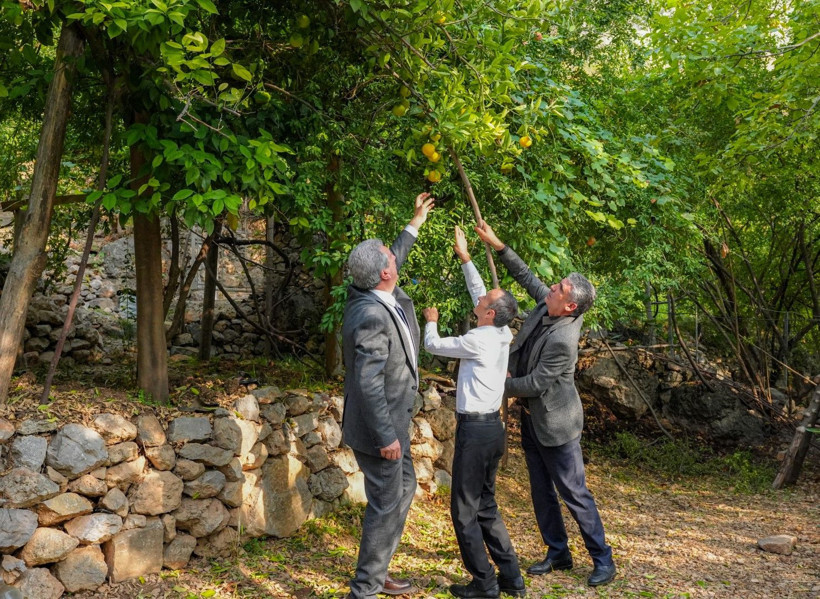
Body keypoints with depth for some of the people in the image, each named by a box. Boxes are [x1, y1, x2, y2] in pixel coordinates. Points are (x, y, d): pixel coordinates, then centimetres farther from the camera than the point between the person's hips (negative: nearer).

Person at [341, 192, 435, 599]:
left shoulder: (379, 295, -1)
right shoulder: (370, 317, -29)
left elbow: (396, 260, 23)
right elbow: (368, 384, -29)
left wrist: (416, 222, 32)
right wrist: (387, 437, -24)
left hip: (393, 419, 10)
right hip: (379, 427, -10)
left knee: (404, 490, 21)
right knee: (386, 505, 0)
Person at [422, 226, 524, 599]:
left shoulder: (479, 340, -16)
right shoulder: (502, 335, 6)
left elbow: (434, 346, -2)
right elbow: (478, 293, 19)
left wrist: (431, 321, 18)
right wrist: (464, 257, 23)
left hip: (475, 428, -9)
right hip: (493, 426, 9)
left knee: (465, 510, 0)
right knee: (486, 507, 16)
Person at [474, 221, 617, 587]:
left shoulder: (563, 340, -29)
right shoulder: (546, 305, -6)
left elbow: (535, 383, -23)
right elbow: (527, 277, 11)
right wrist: (498, 246, 5)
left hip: (555, 424, -9)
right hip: (531, 419, 9)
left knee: (574, 493, 1)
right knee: (542, 493, 16)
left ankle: (603, 560, 14)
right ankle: (558, 554, 29)